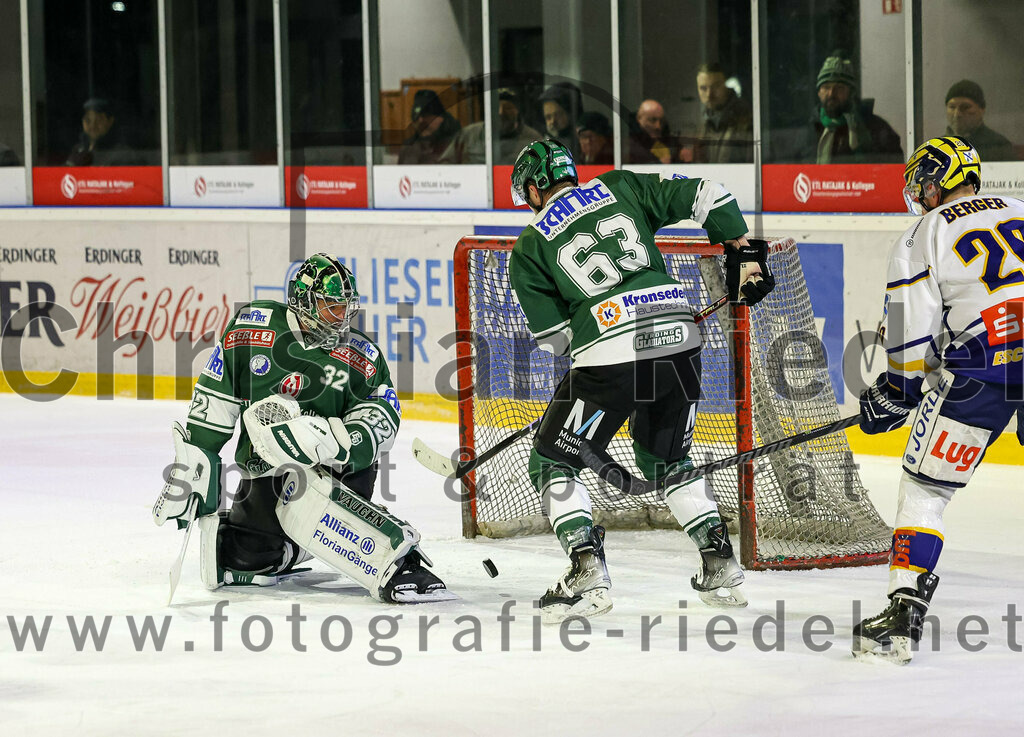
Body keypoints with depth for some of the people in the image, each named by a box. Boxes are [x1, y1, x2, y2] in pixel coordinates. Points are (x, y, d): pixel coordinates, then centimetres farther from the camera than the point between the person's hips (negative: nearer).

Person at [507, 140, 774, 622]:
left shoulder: (529, 248, 11)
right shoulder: (620, 188, 17)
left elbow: (554, 338, 10)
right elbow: (704, 196, 9)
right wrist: (745, 253, 17)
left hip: (610, 360, -4)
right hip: (679, 342, 4)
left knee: (553, 461, 11)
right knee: (667, 460, 27)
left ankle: (587, 570, -4)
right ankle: (720, 564, 20)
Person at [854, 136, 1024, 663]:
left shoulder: (922, 237, 7)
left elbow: (912, 339, 3)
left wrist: (893, 395, 17)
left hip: (981, 365, -4)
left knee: (924, 490, 5)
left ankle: (903, 617, -4)